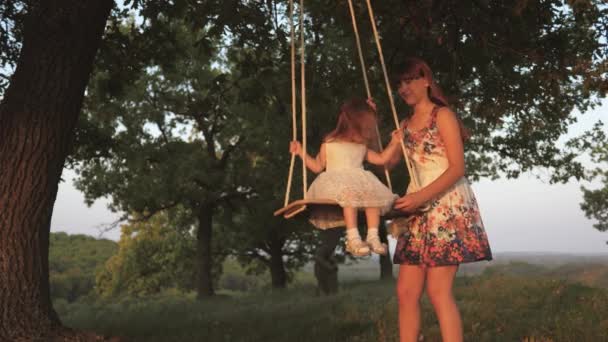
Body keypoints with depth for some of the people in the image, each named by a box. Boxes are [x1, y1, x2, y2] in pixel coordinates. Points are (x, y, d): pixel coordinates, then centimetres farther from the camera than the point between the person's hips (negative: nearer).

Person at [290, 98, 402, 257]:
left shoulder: (362, 147, 24)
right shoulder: (329, 144, 12)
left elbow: (381, 159, 25)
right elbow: (318, 167, 12)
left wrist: (394, 143, 19)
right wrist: (301, 153, 3)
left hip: (359, 182, 5)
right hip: (335, 182, -4)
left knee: (374, 193, -28)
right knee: (350, 193, -38)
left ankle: (373, 236, -30)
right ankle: (353, 237, -43)